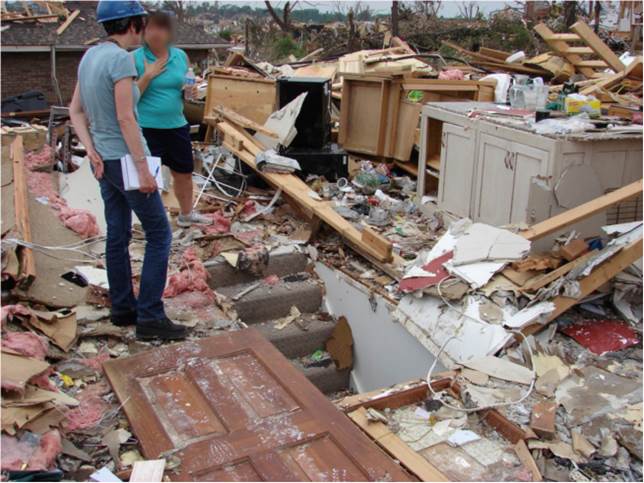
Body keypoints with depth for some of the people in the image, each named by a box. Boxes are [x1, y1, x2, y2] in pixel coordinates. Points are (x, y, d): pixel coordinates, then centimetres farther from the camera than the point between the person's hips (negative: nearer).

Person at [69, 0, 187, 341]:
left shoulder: (90, 56, 7)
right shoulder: (120, 59, -20)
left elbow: (76, 111, 7)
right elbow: (126, 118, -24)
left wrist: (91, 151, -2)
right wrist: (143, 168, -20)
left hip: (104, 160, 9)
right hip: (125, 161, -9)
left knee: (118, 235, 14)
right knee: (159, 234, -1)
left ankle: (123, 308, 24)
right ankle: (150, 317, -1)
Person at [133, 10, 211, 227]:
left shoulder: (181, 56, 3)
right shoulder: (135, 58, -9)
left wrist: (189, 91, -6)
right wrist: (148, 75, -21)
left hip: (177, 126, 5)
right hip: (146, 128, -5)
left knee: (184, 173, 19)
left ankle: (186, 214, 41)